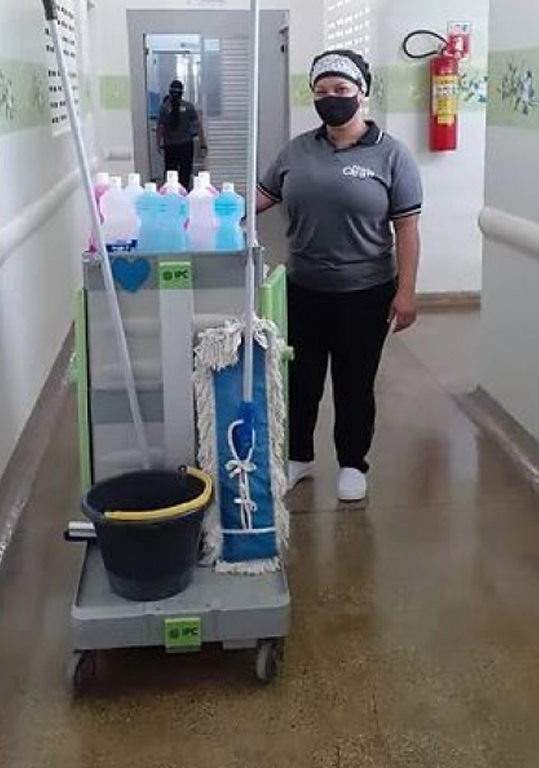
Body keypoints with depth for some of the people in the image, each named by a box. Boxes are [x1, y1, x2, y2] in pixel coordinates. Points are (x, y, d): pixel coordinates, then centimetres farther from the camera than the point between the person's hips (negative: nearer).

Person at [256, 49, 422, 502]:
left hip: (365, 294, -3)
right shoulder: (298, 150, 6)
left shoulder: (391, 155, -5)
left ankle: (353, 465, 26)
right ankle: (299, 457, 32)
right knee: (300, 380, 13)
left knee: (355, 384, 9)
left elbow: (406, 228, -7)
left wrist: (406, 290, -12)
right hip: (303, 291, 4)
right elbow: (262, 197, 12)